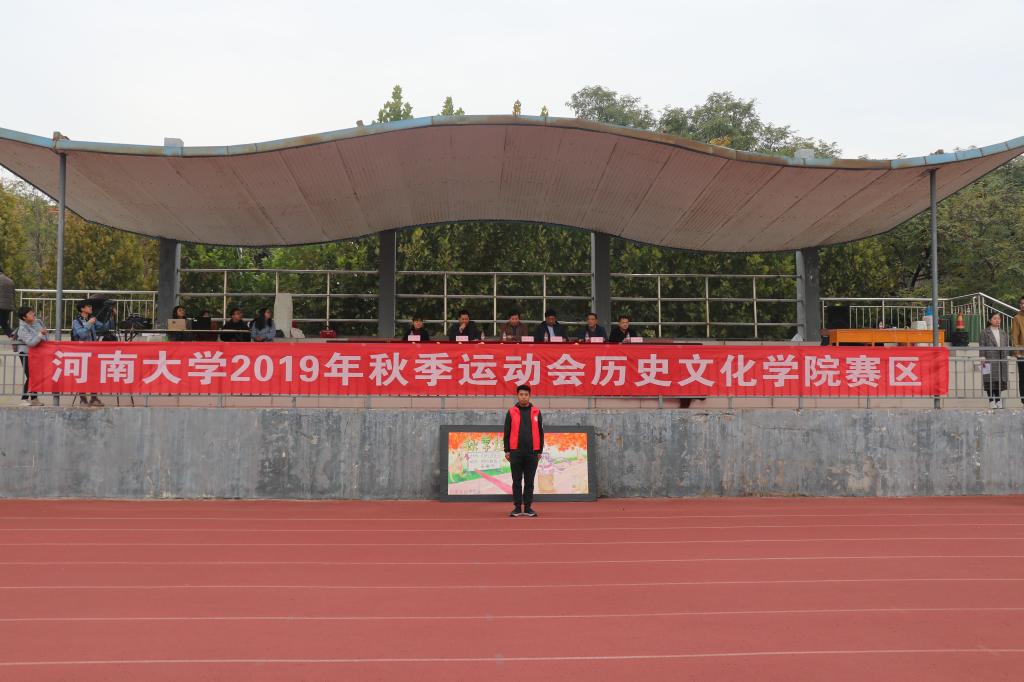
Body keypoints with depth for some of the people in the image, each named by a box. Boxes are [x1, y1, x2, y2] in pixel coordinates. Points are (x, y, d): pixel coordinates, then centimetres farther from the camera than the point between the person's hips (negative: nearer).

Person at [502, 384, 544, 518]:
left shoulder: (536, 412, 6)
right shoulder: (511, 412, 3)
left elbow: (540, 432, 9)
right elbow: (507, 432, 4)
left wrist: (540, 451, 5)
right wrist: (507, 450, -1)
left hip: (532, 452, 1)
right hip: (516, 452, -1)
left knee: (529, 481, 5)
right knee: (517, 481, 3)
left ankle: (528, 507, 10)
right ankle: (517, 508, 8)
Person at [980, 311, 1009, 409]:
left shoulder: (1003, 333, 17)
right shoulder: (985, 332, 1)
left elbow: (1005, 347, 18)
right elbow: (982, 346, -4)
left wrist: (1006, 359, 11)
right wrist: (983, 358, -14)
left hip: (1001, 361, 5)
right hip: (990, 360, -5)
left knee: (1000, 381, 4)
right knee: (990, 381, -6)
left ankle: (998, 401, 10)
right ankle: (991, 401, -1)